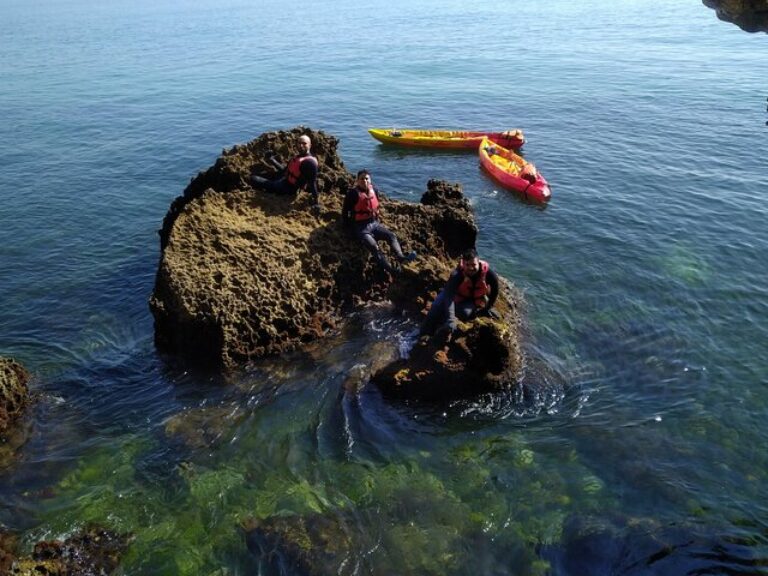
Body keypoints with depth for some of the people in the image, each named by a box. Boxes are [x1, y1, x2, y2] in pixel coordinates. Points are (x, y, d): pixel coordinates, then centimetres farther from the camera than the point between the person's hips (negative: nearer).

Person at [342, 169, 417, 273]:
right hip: (361, 228, -6)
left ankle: (400, 257, -39)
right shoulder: (353, 193, -11)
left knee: (392, 236, -19)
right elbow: (345, 211, -5)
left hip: (374, 224, 7)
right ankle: (390, 269, -45)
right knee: (374, 246, -29)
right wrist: (349, 227, -5)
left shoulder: (374, 190, 7)